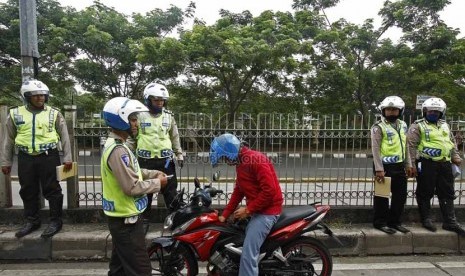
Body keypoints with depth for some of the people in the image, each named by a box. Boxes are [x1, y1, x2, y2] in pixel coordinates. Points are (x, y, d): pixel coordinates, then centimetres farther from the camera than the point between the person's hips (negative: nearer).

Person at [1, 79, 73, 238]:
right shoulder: (15, 114, 6)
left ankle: (55, 221, 16)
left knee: (52, 190, 3)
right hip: (26, 158, 3)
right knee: (28, 191, 13)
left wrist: (67, 158, -4)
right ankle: (32, 221, 29)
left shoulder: (54, 114, 1)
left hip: (49, 157, -3)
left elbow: (64, 137, 1)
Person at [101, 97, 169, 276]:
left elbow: (132, 172, 18)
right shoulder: (118, 150, -25)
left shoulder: (115, 145, 9)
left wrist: (154, 173, 6)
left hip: (120, 218, 10)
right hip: (126, 220, -10)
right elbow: (132, 187, -26)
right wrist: (157, 183, -12)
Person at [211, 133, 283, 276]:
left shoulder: (256, 160, -17)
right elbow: (238, 192, 18)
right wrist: (224, 215, 12)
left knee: (248, 254, -12)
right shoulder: (241, 163, 14)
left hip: (267, 211, -10)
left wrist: (248, 210, -16)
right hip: (256, 211, 10)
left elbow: (269, 190, -23)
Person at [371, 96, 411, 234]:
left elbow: (405, 146, 19)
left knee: (401, 195, 14)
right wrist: (379, 169, -19)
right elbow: (375, 149, -15)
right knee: (382, 197, 2)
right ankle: (380, 222, 15)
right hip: (385, 166, -7)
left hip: (399, 166, 7)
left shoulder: (403, 125, 12)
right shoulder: (378, 127, -10)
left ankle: (395, 221, 28)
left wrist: (407, 164, 14)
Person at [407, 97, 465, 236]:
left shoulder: (445, 126, 18)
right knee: (425, 193, 2)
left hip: (445, 164, 7)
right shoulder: (418, 126, -4)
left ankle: (450, 221, 20)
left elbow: (452, 143, 25)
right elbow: (411, 146, -10)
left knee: (447, 194, 10)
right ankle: (426, 219, 16)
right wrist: (411, 164, -16)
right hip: (426, 164, -6)